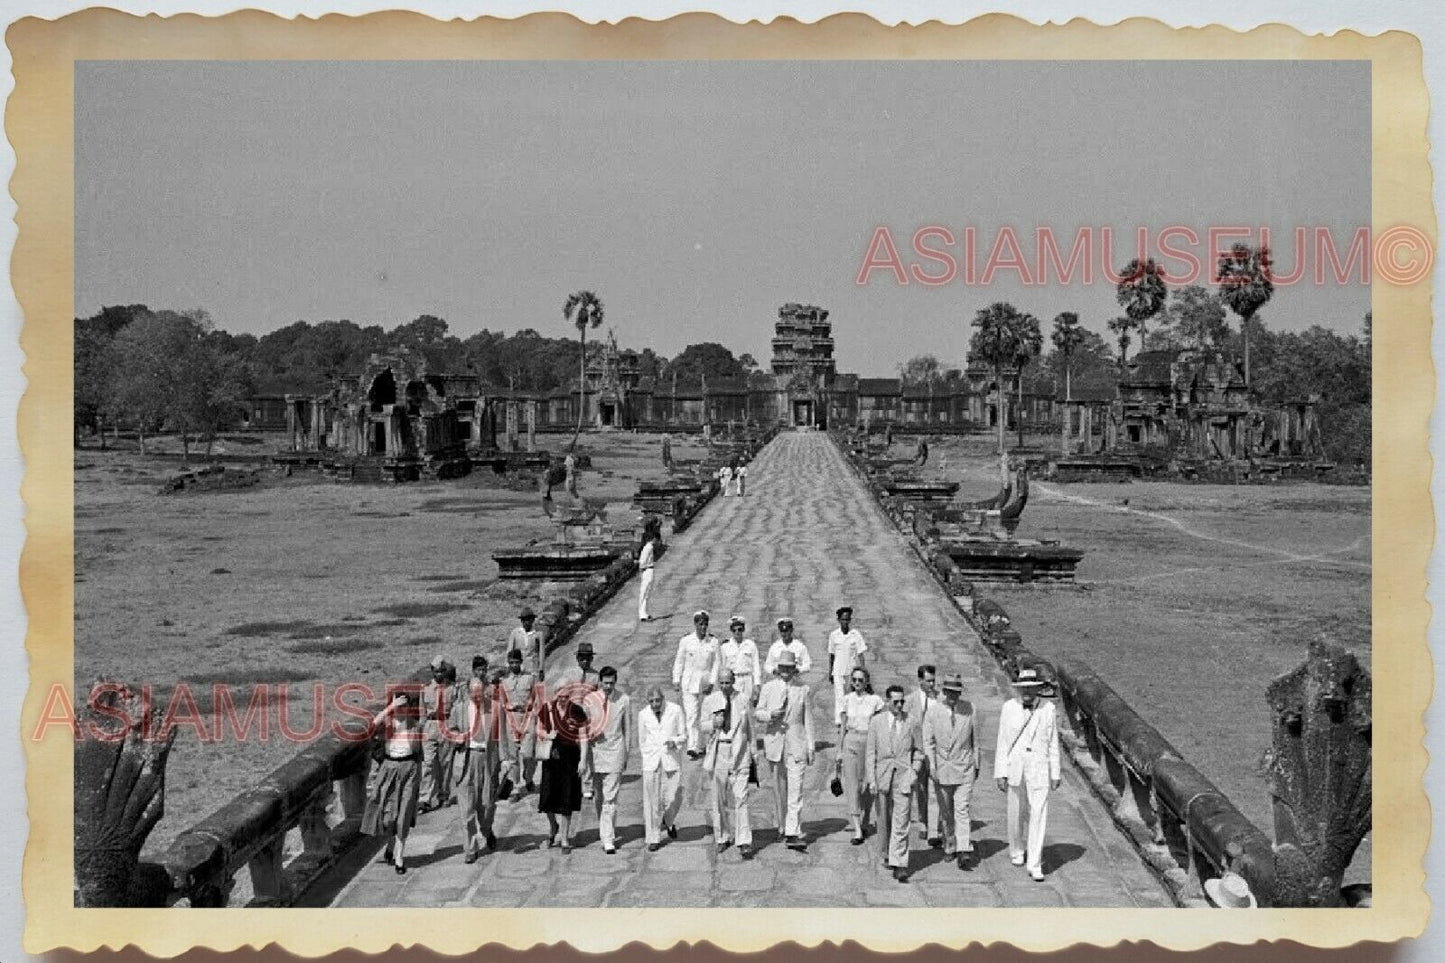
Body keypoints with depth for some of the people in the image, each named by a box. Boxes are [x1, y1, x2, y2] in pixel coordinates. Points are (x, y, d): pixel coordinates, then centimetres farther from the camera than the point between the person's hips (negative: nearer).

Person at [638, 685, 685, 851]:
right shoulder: (643, 715, 3)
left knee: (671, 800, -3)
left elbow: (683, 735, 5)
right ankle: (653, 838, 8)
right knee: (652, 801, -2)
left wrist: (674, 741, -14)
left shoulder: (675, 710, -1)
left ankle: (669, 822, 31)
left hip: (671, 761, -1)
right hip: (650, 762, 1)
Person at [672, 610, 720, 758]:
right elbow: (679, 661, 5)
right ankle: (693, 747, -14)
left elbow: (715, 663, 1)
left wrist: (712, 682, -6)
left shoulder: (713, 641, 0)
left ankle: (698, 746, 21)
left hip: (705, 681, 2)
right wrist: (676, 681, 1)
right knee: (691, 714, -10)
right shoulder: (686, 641, -2)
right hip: (689, 682, -2)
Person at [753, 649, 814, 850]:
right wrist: (770, 715, -16)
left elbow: (807, 719, 5)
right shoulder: (768, 687, 3)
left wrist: (811, 747, 3)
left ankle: (793, 834, -13)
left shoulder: (802, 689, 2)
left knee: (795, 789, -9)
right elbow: (756, 714, 6)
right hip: (774, 741, 2)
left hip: (796, 743, -1)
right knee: (779, 788, 11)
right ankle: (783, 825, 29)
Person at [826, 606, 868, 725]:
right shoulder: (833, 635, 2)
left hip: (853, 670, 0)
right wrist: (830, 671, 11)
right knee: (839, 697, -8)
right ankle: (839, 722, -11)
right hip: (838, 671, 0)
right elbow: (831, 655, 10)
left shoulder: (856, 634, -4)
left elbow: (860, 654, -4)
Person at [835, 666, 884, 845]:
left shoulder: (876, 700, -2)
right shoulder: (847, 699, 5)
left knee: (867, 787, 7)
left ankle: (864, 823, 28)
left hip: (870, 743, -1)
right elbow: (842, 726, 9)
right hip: (850, 743, 1)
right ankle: (857, 830, -11)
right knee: (852, 786, -8)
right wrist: (839, 750, 7)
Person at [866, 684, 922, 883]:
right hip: (883, 775, 1)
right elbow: (871, 752, 2)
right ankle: (887, 855, 33)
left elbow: (916, 749, 11)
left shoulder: (911, 721, 0)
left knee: (901, 822, -8)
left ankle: (899, 865, -9)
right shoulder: (876, 722, 1)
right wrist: (871, 780, -4)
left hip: (904, 776, -1)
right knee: (884, 820, 13)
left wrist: (915, 772, 0)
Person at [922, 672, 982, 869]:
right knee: (945, 812, 11)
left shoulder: (970, 710, -3)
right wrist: (931, 767, -11)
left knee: (962, 810, -10)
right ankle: (950, 847, 26)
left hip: (964, 768, -1)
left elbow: (975, 740, 6)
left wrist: (977, 765, 10)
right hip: (941, 769, 1)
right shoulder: (933, 711, -4)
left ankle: (965, 853, -15)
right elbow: (928, 742, -2)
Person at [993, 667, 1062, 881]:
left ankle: (1034, 864, -6)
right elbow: (1002, 743, -1)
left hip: (1039, 769, -1)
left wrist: (1055, 773, 4)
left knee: (1039, 815, -8)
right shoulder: (1009, 708, -3)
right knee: (1016, 814, 13)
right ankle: (1017, 851, 35)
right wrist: (1000, 773, -4)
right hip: (1015, 769, 1)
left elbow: (1053, 743, 3)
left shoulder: (1048, 709, -3)